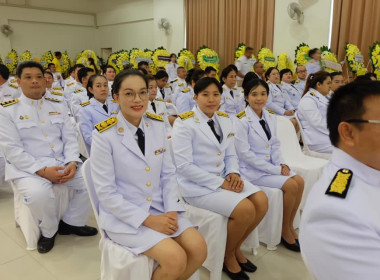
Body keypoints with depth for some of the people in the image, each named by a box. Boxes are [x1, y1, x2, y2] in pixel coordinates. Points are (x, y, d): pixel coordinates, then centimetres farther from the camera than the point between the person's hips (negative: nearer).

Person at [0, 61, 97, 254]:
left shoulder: (57, 107, 12)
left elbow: (70, 139, 7)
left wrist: (72, 162, -13)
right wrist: (42, 170, -21)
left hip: (62, 163, 4)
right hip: (27, 168, -4)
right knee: (38, 193, -35)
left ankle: (71, 222, 8)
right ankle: (48, 231, -1)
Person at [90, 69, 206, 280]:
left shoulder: (157, 125, 1)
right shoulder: (104, 135, -15)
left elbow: (168, 173, 6)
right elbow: (106, 193, -15)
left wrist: (171, 210, -8)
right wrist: (148, 220, -18)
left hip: (159, 208, 5)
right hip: (123, 216, -5)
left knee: (198, 249, -11)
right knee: (176, 258, -21)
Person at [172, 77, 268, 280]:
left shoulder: (224, 119, 9)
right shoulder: (184, 123, -13)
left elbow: (230, 154, 13)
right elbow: (184, 166, -19)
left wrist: (233, 173, -10)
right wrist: (219, 183, -21)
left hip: (223, 179, 7)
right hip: (197, 185, -7)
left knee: (261, 201, -8)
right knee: (245, 209, -22)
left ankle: (236, 248, 14)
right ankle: (228, 256, 7)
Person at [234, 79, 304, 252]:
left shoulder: (270, 118, 7)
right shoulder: (241, 120, -15)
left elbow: (274, 145, 14)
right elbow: (245, 154, -19)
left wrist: (281, 164, -6)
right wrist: (275, 170, -18)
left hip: (271, 165, 7)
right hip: (251, 169, -7)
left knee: (299, 181, -11)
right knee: (290, 185, -18)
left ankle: (289, 226, 6)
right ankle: (285, 231, 3)